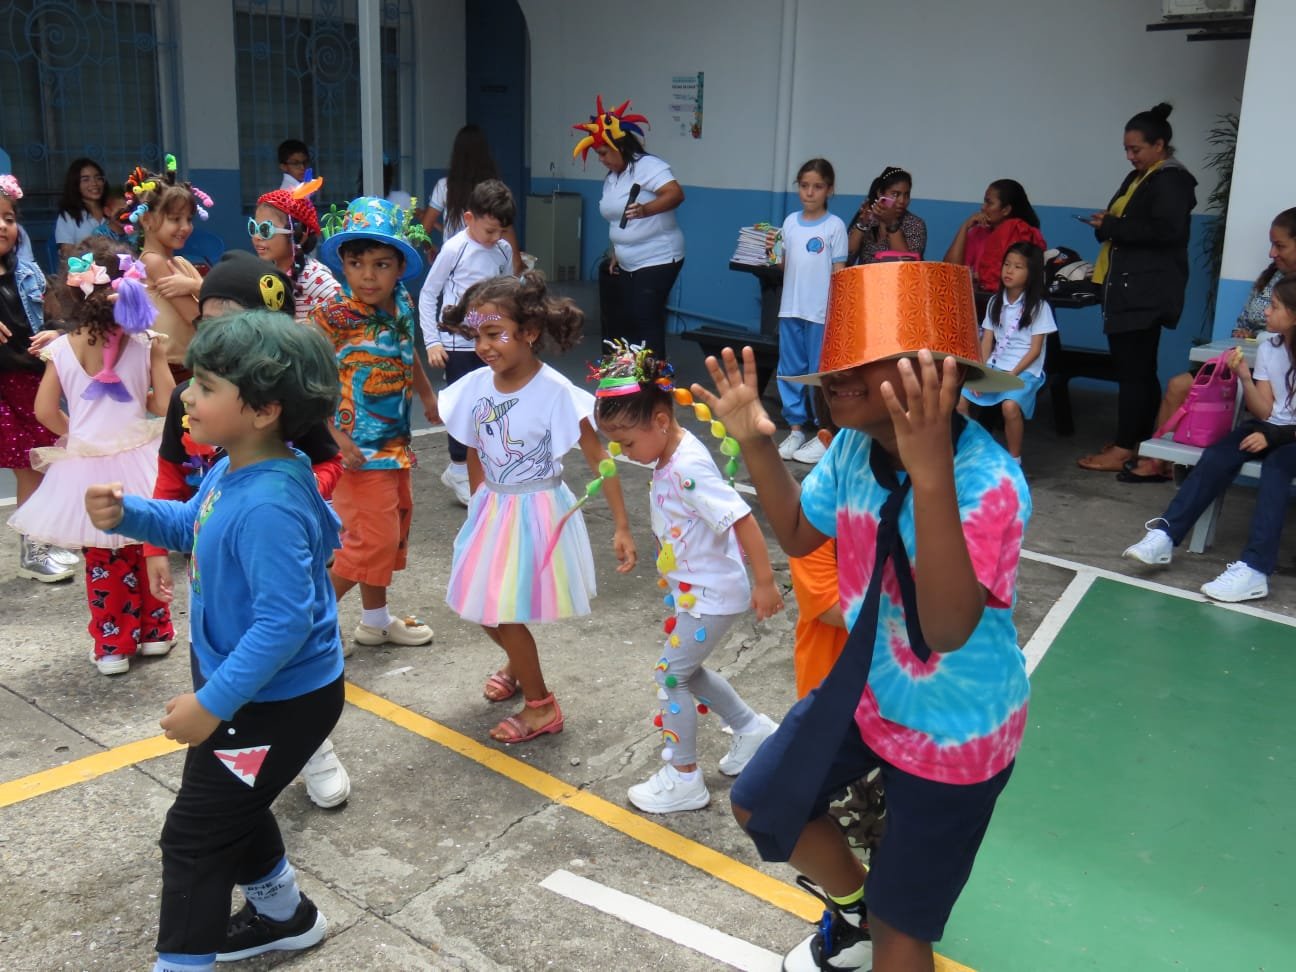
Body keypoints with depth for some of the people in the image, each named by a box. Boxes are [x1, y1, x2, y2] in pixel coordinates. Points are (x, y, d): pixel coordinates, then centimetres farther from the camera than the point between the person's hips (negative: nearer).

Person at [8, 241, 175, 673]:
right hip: (135, 461, 0)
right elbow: (164, 404, -8)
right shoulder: (146, 345, -9)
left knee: (101, 560, 12)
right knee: (147, 550, 17)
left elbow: (45, 411, -5)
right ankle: (154, 632, 28)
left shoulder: (61, 350, -6)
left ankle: (112, 646, 19)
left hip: (87, 466, 0)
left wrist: (74, 432, 14)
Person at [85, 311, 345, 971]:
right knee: (230, 807, 28)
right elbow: (192, 527, 16)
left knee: (193, 835, 5)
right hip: (252, 686, 10)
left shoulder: (266, 506, -33)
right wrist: (126, 514, -3)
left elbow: (285, 622, -33)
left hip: (279, 700, -10)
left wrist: (212, 703, -28)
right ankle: (284, 916, 49)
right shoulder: (232, 471, -2)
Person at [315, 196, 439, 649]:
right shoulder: (334, 316, -19)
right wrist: (335, 438, -26)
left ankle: (375, 618, 34)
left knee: (395, 529, 18)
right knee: (373, 537, -7)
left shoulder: (402, 305, 2)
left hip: (394, 443, 8)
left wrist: (427, 395, 25)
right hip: (357, 449, -8)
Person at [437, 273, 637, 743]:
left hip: (537, 512, -6)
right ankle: (519, 664, 47)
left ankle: (541, 707, 22)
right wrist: (478, 510, 13)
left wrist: (622, 528, -18)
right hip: (492, 509, 6)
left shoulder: (555, 392, -22)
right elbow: (475, 456, 7)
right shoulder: (475, 387, -7)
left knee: (504, 611, 0)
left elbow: (600, 458, -17)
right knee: (480, 606, 15)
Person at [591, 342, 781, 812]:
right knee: (686, 669, 20)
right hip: (693, 589, 10)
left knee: (671, 674, 1)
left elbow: (742, 518, -31)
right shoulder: (670, 454, 0)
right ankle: (752, 728, 36)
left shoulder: (687, 469, -29)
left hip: (711, 595, -10)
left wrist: (764, 583, -27)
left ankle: (683, 778, 16)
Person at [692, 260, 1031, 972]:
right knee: (760, 805, 20)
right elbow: (799, 535, 5)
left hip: (954, 731, -7)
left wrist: (929, 473, -55)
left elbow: (946, 631, -45)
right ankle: (852, 909, 46)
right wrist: (757, 445, -12)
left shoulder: (987, 484, -34)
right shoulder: (855, 445, -12)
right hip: (868, 689, 7)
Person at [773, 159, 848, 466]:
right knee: (790, 370, 9)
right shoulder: (790, 222, 8)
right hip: (790, 308, 5)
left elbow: (839, 273, -4)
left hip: (821, 312, -5)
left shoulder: (835, 226, -4)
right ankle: (795, 429, 19)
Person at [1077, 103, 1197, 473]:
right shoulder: (1138, 178, 20)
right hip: (1130, 289, 10)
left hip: (1146, 293, -10)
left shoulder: (1171, 181, -9)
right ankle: (1140, 441, 20)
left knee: (1133, 369, -10)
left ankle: (1124, 449, -8)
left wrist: (1113, 227, -16)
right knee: (1139, 368, 13)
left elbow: (1165, 232, -22)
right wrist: (1108, 225, 7)